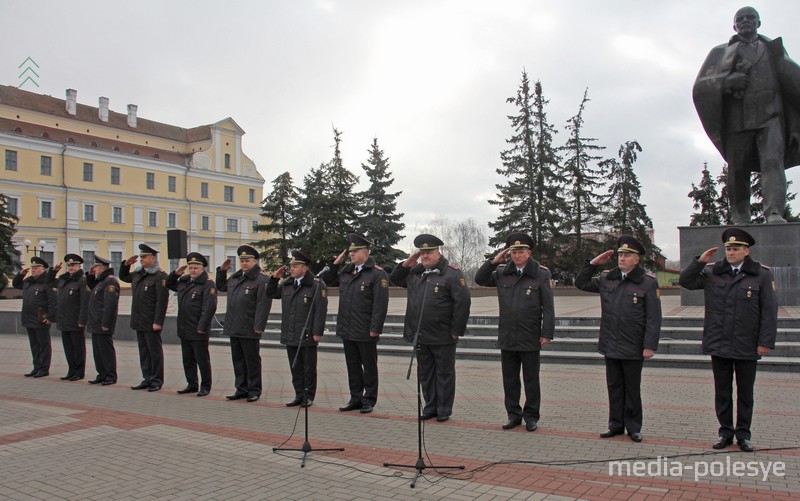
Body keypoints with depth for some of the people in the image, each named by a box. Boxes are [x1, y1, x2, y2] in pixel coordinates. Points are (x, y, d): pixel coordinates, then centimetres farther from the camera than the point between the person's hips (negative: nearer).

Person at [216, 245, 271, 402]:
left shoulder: (261, 280, -10)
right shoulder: (235, 278, 13)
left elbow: (263, 305, -17)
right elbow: (221, 287, 32)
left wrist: (259, 326, -21)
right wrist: (222, 271, 18)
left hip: (250, 330, -7)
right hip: (234, 328, 7)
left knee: (252, 361, 4)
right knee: (238, 360, 14)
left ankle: (254, 390, 14)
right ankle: (241, 389, 24)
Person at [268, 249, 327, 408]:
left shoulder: (317, 285, -10)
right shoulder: (286, 284, 10)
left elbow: (321, 310, -13)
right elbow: (272, 294, 26)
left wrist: (318, 332, -16)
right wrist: (274, 278, 9)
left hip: (308, 336, -6)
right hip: (290, 335, 6)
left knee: (309, 368, 6)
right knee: (295, 367, 13)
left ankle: (309, 396, 16)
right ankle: (299, 395, 23)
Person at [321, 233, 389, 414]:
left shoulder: (377, 273, -11)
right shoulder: (346, 272, 11)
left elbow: (380, 303, -16)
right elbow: (328, 281, 23)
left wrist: (375, 328, -19)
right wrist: (336, 264, 9)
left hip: (366, 332, -7)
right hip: (347, 330, 7)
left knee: (369, 367, 7)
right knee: (352, 366, 15)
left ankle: (369, 401, 17)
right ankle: (355, 399, 25)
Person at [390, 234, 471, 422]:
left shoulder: (451, 273, -10)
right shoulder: (414, 273, 10)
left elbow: (462, 302, -14)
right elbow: (394, 279, 22)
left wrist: (456, 331, -14)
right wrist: (406, 264, 4)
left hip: (443, 337, -6)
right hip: (420, 336, 6)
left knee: (444, 373, 8)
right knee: (425, 374, 15)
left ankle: (444, 410, 20)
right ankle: (430, 407, 29)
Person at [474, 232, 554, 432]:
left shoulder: (541, 274, -4)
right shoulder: (502, 272, 5)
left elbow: (548, 306, -5)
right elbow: (479, 279, 9)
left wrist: (547, 333, -10)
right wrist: (493, 262, -3)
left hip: (530, 339, -3)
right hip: (507, 338, 4)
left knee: (531, 381, 8)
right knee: (510, 380, 12)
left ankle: (531, 417, 20)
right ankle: (513, 415, 24)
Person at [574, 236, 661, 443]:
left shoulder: (648, 282, -6)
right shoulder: (606, 278, 7)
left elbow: (653, 318, -8)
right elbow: (581, 284, 16)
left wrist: (649, 346, -13)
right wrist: (593, 264, 4)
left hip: (633, 348, -4)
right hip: (611, 346, 4)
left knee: (632, 389, 8)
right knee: (614, 387, 13)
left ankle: (633, 427, 20)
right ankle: (616, 425, 24)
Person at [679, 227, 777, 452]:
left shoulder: (762, 274, -2)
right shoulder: (712, 272, 3)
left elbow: (769, 311, -3)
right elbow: (685, 281, 4)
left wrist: (766, 342, -8)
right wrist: (700, 261, -8)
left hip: (747, 347, -2)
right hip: (718, 345, 2)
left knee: (745, 393, 11)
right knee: (722, 392, 10)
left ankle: (743, 434, 22)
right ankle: (725, 432, 22)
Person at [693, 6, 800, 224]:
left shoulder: (773, 49, 22)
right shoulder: (721, 52, 18)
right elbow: (700, 87, 4)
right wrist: (727, 81, -11)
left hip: (770, 118, 0)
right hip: (737, 121, 0)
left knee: (772, 162, -18)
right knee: (737, 172, -2)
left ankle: (774, 214, -30)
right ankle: (740, 219, 5)